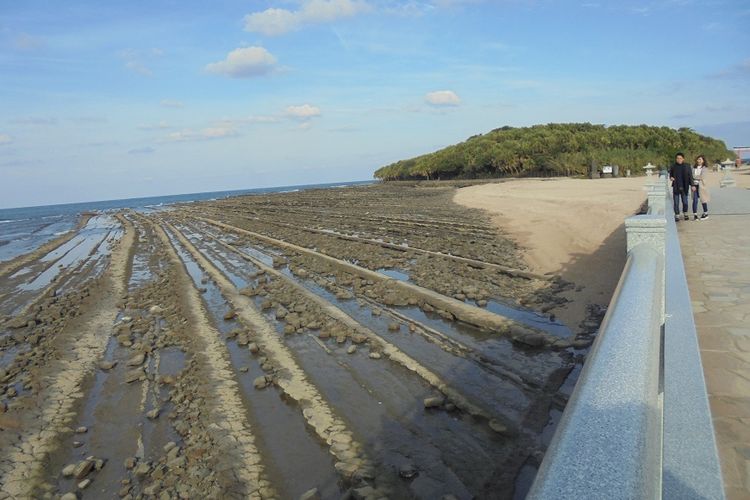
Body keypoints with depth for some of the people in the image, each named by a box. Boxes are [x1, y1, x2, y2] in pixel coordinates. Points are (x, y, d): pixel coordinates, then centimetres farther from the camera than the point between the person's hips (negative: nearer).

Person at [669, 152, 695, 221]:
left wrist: (692, 185, -5)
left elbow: (690, 176, 2)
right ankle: (677, 215, 11)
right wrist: (671, 178, -9)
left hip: (684, 187, 0)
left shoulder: (687, 167, 1)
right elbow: (670, 175, 15)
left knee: (685, 202, 6)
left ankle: (685, 214, 25)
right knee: (676, 202, 2)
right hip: (676, 187, 0)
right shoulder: (673, 167, 3)